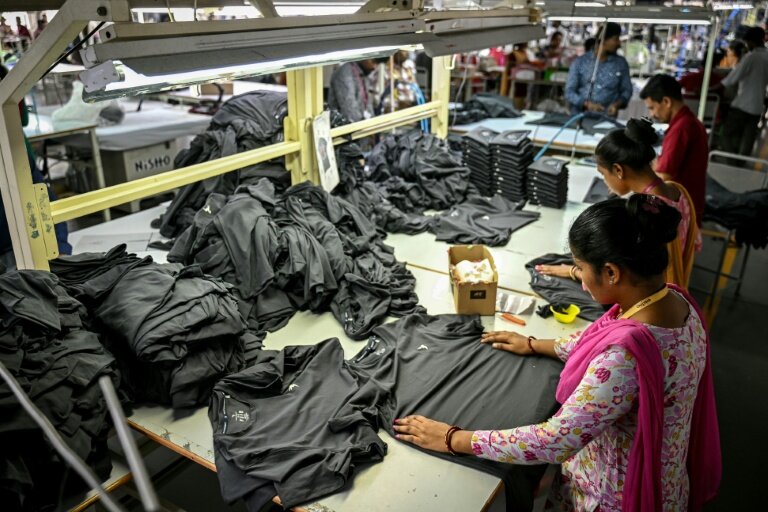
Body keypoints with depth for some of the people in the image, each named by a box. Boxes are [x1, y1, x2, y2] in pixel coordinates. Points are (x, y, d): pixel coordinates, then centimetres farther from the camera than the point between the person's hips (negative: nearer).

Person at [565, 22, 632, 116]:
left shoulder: (621, 63, 9)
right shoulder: (580, 62, 4)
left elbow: (627, 90, 13)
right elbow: (569, 91, 0)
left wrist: (617, 104, -7)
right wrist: (587, 104, -15)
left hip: (607, 117, 1)